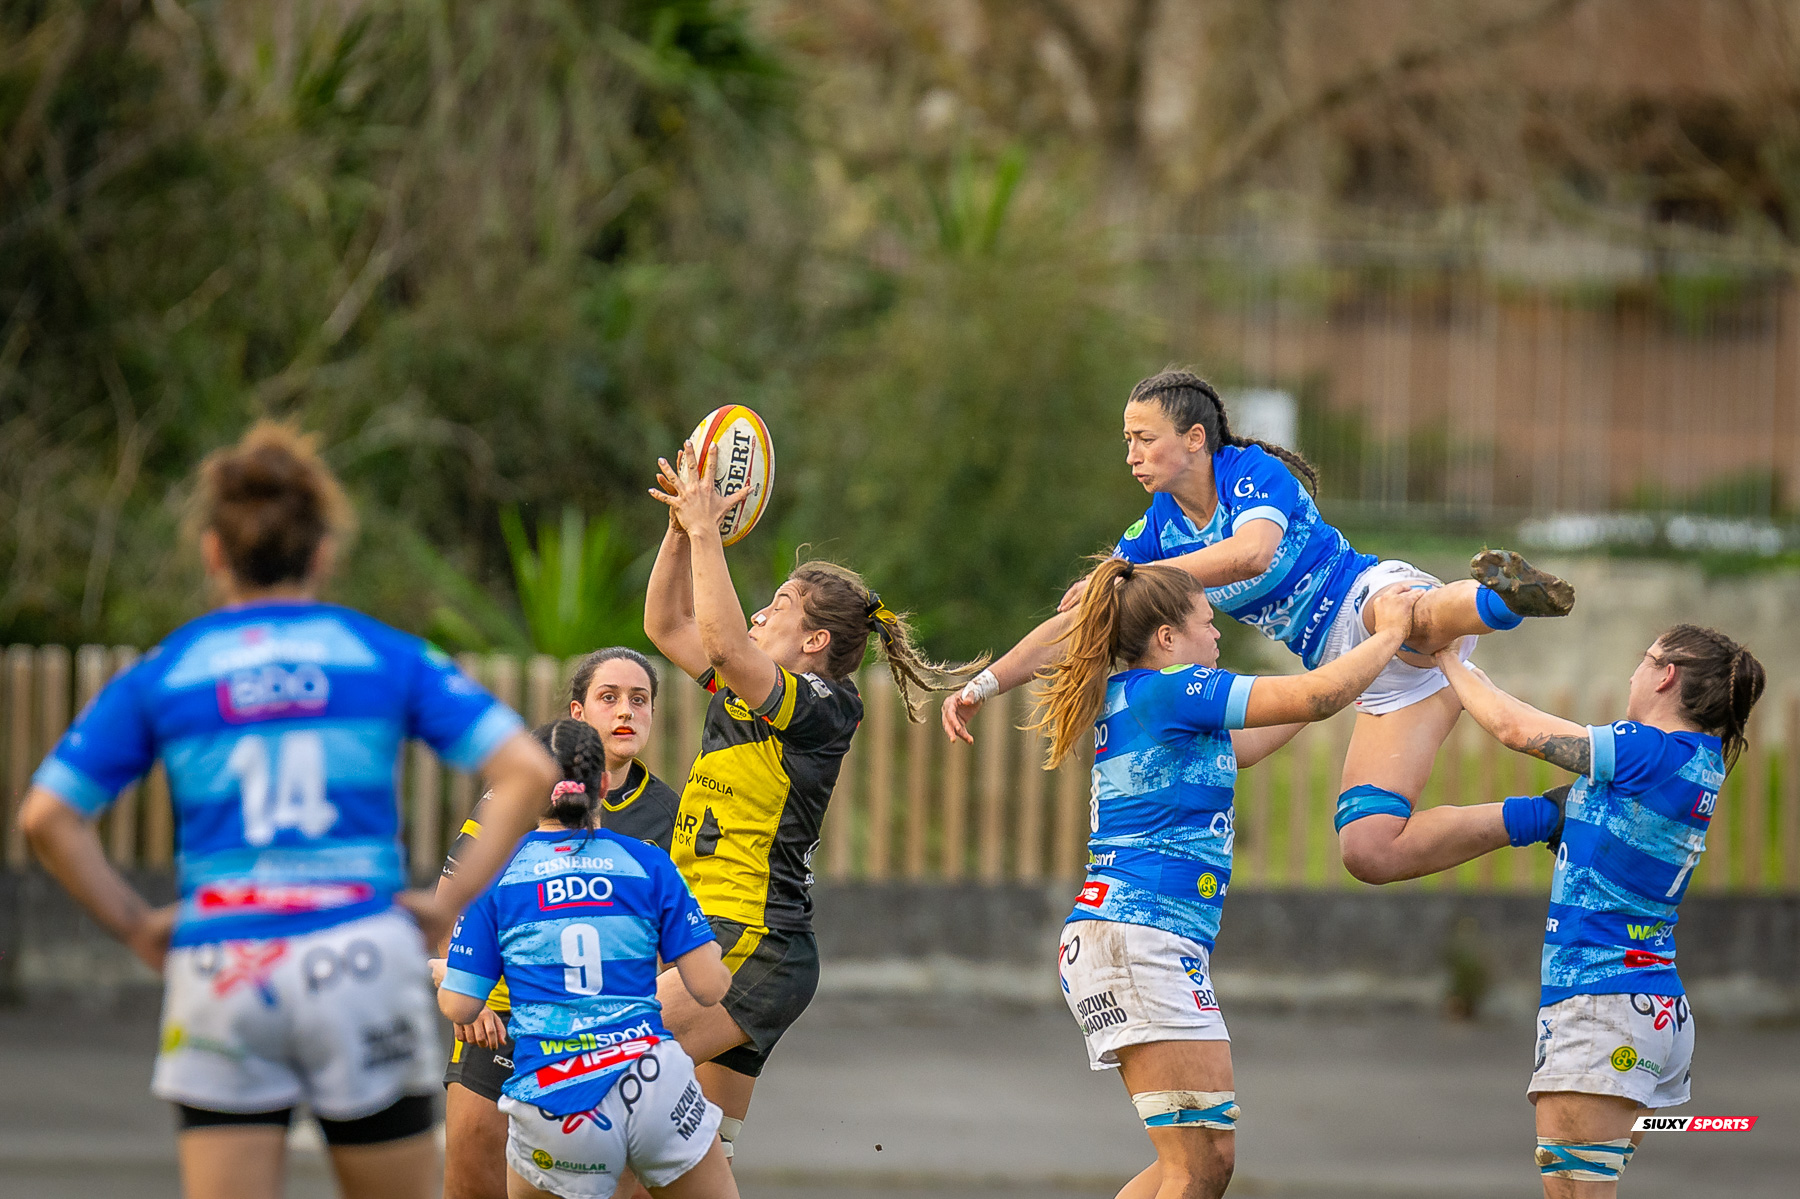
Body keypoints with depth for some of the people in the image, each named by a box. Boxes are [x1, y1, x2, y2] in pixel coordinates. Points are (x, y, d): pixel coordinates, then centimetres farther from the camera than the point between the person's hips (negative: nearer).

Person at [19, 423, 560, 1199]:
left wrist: (135, 927, 8)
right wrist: (451, 901, 2)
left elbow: (48, 817, 1)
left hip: (218, 980, 1)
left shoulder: (161, 675, 8)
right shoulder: (387, 656, 7)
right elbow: (527, 772, -2)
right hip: (359, 960, -1)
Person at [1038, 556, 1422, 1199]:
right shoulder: (1171, 688, -7)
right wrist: (1388, 633, 5)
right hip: (1143, 935, -10)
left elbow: (1238, 749, 36)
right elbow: (1315, 697, -10)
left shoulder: (1128, 701, 21)